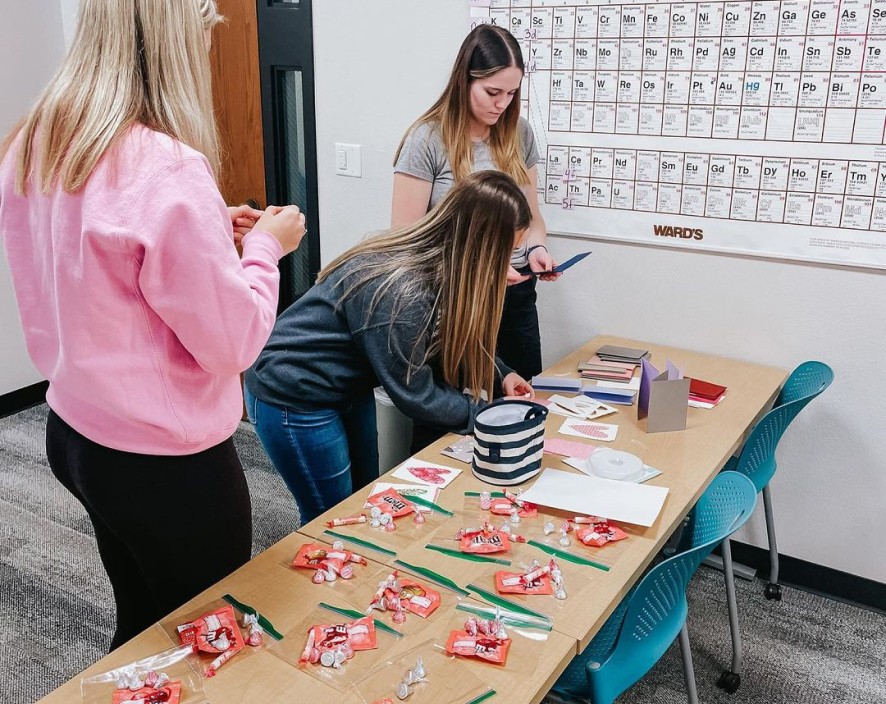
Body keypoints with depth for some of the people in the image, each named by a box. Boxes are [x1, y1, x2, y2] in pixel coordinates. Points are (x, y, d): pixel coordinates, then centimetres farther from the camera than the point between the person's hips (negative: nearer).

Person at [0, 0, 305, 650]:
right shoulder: (169, 171, -26)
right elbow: (232, 342, -20)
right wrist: (264, 246, -5)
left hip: (75, 434, 8)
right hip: (168, 463, -8)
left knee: (142, 622, 27)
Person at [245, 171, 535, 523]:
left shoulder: (435, 258, -7)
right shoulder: (402, 292, -33)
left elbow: (449, 342, 10)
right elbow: (416, 395, -22)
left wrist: (498, 374, -3)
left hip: (348, 386, 9)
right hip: (294, 397, -9)